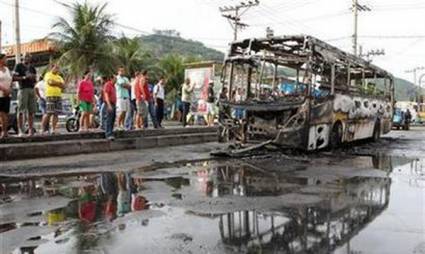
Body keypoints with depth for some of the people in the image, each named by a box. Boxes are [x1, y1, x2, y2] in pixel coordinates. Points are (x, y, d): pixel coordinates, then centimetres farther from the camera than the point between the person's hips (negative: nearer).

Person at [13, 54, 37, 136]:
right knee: (21, 110, -7)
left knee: (31, 111, 3)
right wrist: (24, 77, -15)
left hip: (31, 89, 6)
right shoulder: (19, 66, 4)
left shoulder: (32, 67, 21)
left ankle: (30, 129, 7)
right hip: (23, 89, -6)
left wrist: (33, 78, 2)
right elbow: (14, 77, -4)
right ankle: (20, 130, -7)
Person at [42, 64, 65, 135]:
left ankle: (53, 130, 4)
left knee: (56, 114, 1)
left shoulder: (59, 77, 21)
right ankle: (43, 128, 1)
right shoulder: (48, 75, 3)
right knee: (49, 114, -9)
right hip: (50, 96, -6)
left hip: (58, 96, 6)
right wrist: (58, 83, -2)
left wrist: (54, 82, -5)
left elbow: (63, 86, 9)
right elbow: (50, 82, -15)